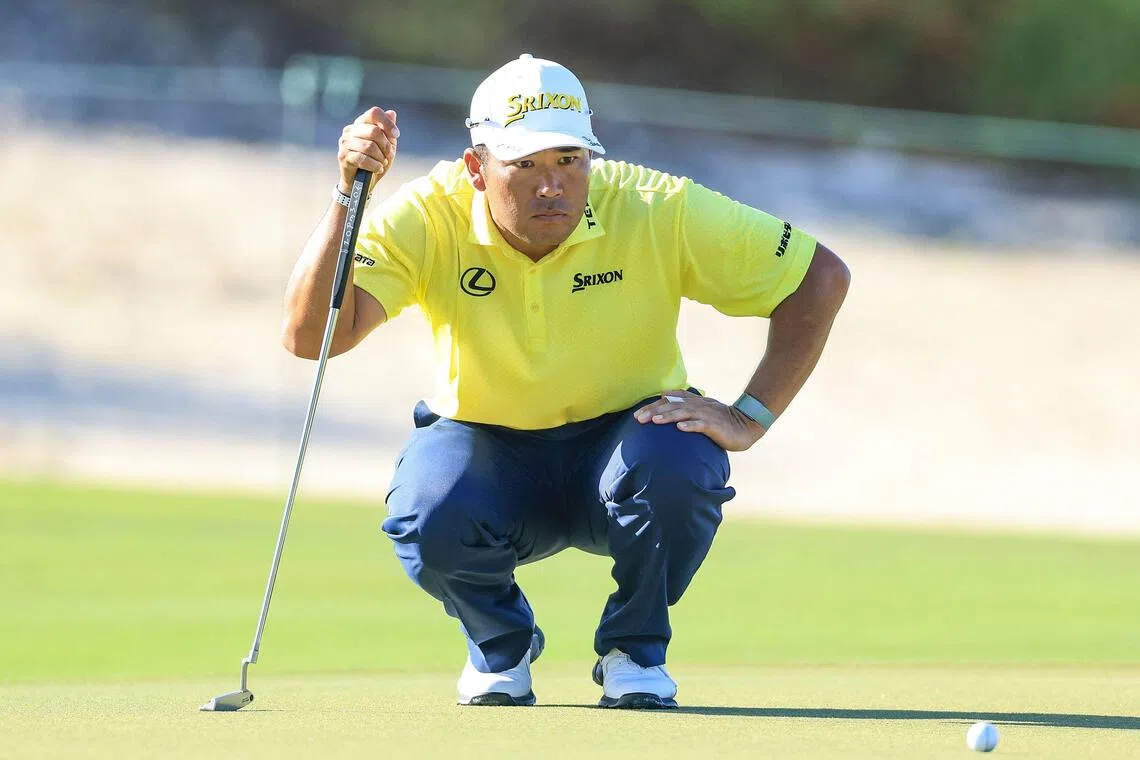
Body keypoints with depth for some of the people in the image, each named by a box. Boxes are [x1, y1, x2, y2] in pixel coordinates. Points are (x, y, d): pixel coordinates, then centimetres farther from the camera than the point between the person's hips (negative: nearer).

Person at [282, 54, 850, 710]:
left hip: (625, 435, 0)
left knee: (680, 467, -35)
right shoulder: (428, 220, -19)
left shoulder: (656, 211, -20)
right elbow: (311, 336, -30)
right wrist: (349, 194, -39)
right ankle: (501, 648, 5)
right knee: (429, 518, -33)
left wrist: (749, 419, -20)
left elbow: (822, 278, -13)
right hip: (484, 447, 0)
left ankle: (635, 650, -2)